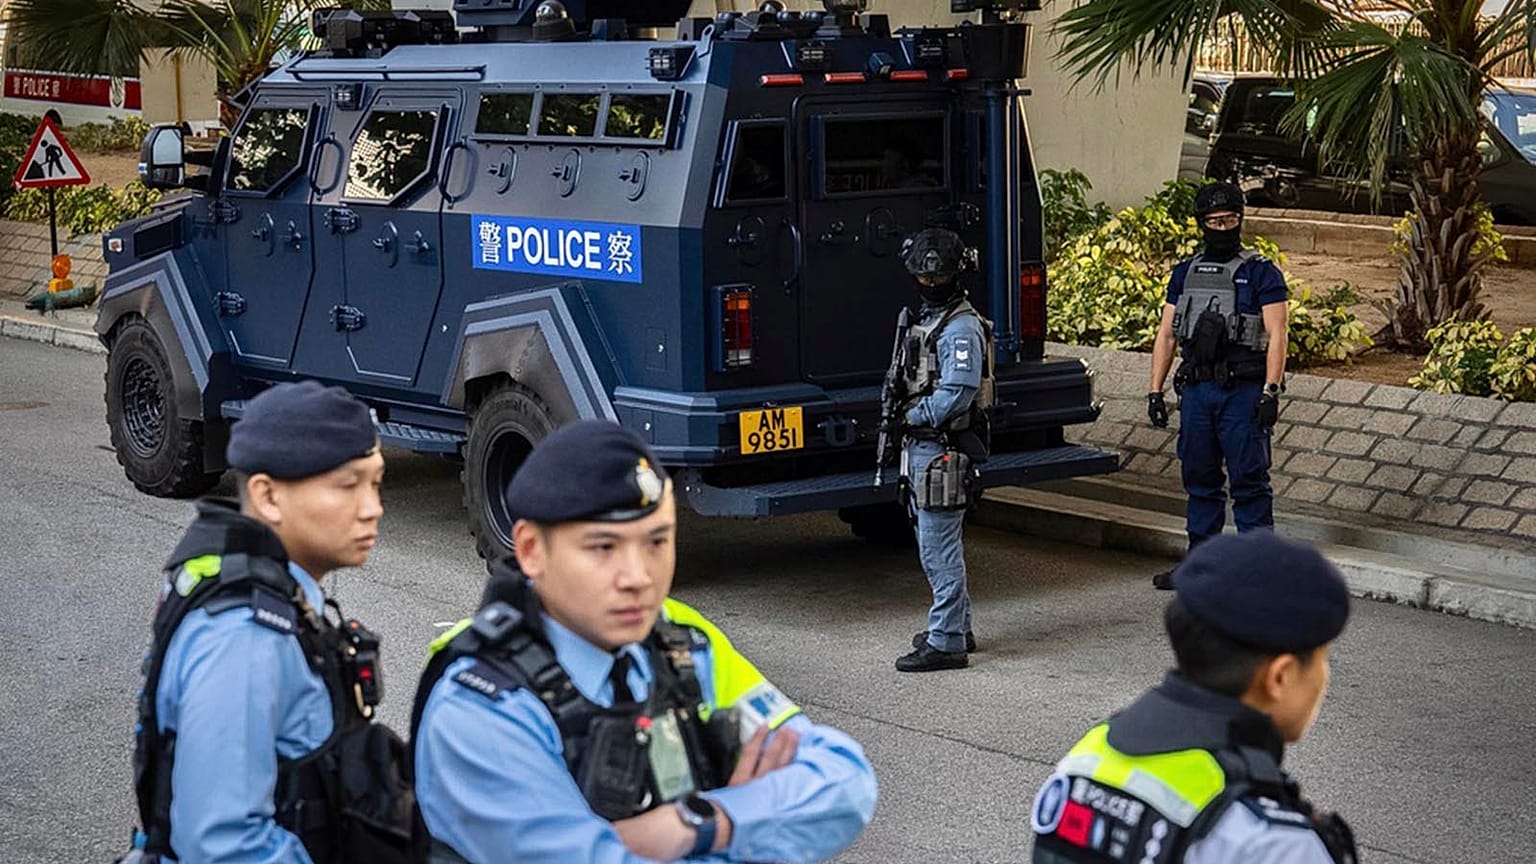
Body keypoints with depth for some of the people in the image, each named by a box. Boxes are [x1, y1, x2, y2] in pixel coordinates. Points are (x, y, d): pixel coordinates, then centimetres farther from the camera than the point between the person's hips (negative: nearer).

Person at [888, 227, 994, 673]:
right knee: (938, 544, 18)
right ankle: (956, 627, 29)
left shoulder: (961, 328, -17)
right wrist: (911, 421, 9)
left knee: (939, 548, -8)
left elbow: (958, 394, -24)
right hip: (923, 445, 11)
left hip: (942, 450, -11)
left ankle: (945, 643, -4)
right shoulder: (929, 317, 15)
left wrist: (915, 417, -13)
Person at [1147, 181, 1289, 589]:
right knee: (1199, 478, 11)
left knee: (1249, 479, -5)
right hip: (1196, 390, 5)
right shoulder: (1185, 274, 14)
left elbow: (1276, 336, -7)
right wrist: (1155, 391, 8)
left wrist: (1270, 392, -16)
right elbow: (1166, 334, 15)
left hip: (1243, 391, -5)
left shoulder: (1261, 274, -1)